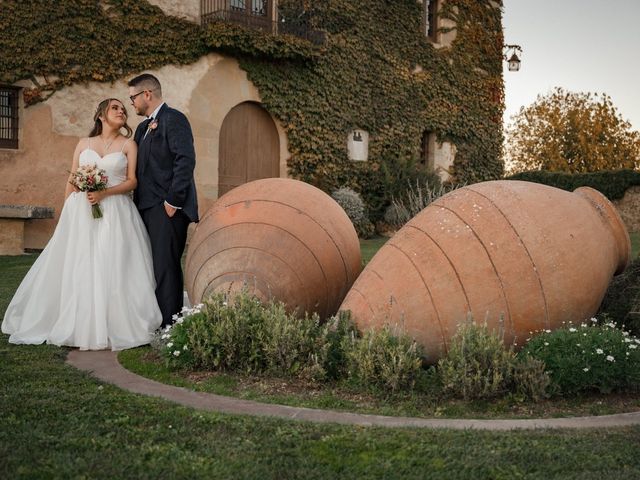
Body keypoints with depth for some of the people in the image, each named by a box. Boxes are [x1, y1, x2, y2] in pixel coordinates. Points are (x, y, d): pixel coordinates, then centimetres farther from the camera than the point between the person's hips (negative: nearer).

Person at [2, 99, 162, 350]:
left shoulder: (128, 144, 8)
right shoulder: (84, 143, 14)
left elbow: (132, 181, -1)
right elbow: (72, 181, 12)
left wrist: (104, 193, -15)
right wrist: (65, 214, 5)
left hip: (115, 214, -2)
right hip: (81, 213, 2)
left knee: (112, 270, -9)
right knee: (77, 269, -1)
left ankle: (114, 327, -3)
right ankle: (76, 327, 9)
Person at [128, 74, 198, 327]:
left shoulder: (174, 119, -6)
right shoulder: (143, 128, 22)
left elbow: (186, 160, -17)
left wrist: (173, 200, -19)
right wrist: (138, 204, 11)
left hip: (167, 209, -9)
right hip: (148, 209, 9)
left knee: (166, 268, -8)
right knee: (153, 267, 10)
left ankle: (169, 327, -4)